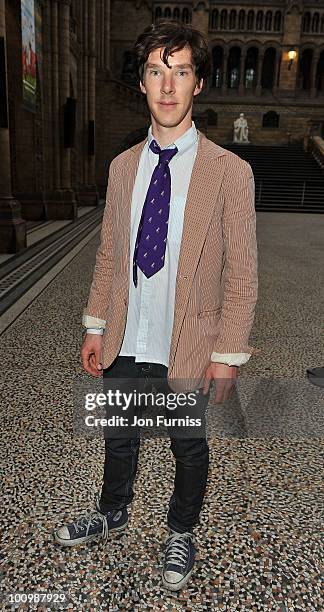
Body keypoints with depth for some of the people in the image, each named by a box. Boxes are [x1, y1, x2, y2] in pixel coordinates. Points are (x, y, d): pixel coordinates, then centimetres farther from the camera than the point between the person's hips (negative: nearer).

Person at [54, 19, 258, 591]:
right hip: (124, 347, 4)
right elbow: (108, 255, 7)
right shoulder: (123, 166, 3)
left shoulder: (230, 171, -11)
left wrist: (228, 354, -11)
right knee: (119, 438, 24)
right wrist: (95, 327, 6)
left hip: (188, 353, -3)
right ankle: (112, 512, 55)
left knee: (189, 448, 19)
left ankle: (181, 533, 49)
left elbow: (241, 275, -10)